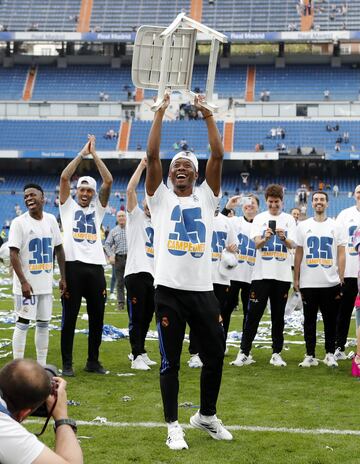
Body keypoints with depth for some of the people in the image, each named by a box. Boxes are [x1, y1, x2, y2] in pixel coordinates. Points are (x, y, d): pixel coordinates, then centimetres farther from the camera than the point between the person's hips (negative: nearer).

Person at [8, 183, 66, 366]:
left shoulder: (51, 220, 7)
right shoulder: (19, 222, -9)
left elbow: (59, 250, 13)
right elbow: (13, 254, -14)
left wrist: (63, 277, 9)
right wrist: (23, 282, -22)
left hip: (46, 283, 5)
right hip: (26, 284, -5)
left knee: (44, 324, 10)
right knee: (23, 323, -3)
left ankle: (41, 365, 18)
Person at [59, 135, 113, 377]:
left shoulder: (98, 209, 15)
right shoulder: (68, 206, 10)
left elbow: (108, 181, 5)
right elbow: (64, 177, -3)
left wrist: (94, 154, 4)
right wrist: (82, 153, 0)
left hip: (96, 267, 3)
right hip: (73, 265, -3)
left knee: (97, 317, 7)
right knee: (69, 317, 1)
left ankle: (93, 361, 19)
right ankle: (67, 363, 7)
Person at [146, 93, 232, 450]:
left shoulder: (206, 197, 11)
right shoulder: (161, 197, 6)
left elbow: (218, 155, 1)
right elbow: (151, 155, -4)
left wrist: (206, 114, 0)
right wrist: (161, 113, -2)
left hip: (203, 290, 2)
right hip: (169, 290, -2)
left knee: (215, 356, 9)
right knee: (170, 361, 3)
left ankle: (206, 416, 29)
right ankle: (173, 425, 13)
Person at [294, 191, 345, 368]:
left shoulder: (335, 226, 6)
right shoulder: (303, 226, 7)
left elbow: (341, 254, 4)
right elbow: (298, 254, 8)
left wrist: (341, 279, -3)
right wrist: (296, 279, 3)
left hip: (331, 283, 0)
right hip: (308, 283, 1)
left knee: (330, 320, 5)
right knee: (309, 320, 5)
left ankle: (330, 354, 14)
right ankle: (310, 355, 11)